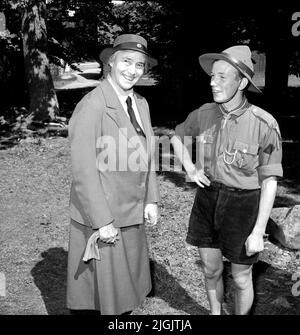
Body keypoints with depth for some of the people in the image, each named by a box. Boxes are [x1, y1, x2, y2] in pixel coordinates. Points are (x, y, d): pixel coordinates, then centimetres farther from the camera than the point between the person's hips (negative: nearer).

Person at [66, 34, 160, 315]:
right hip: (99, 221, -7)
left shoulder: (140, 104, 7)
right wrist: (102, 222, -19)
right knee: (97, 299, 8)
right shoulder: (91, 107, -18)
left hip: (132, 218, 7)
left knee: (125, 293, 21)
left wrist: (150, 199, 6)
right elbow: (83, 171, -20)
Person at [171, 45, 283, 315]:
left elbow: (270, 181, -13)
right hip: (208, 200, 4)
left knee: (241, 279, 12)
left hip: (244, 206, -4)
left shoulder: (264, 124, -19)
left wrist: (259, 232, -14)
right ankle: (215, 313, 44)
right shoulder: (205, 114, -6)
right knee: (211, 270, 18)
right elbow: (177, 136, 15)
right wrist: (190, 169, -1)